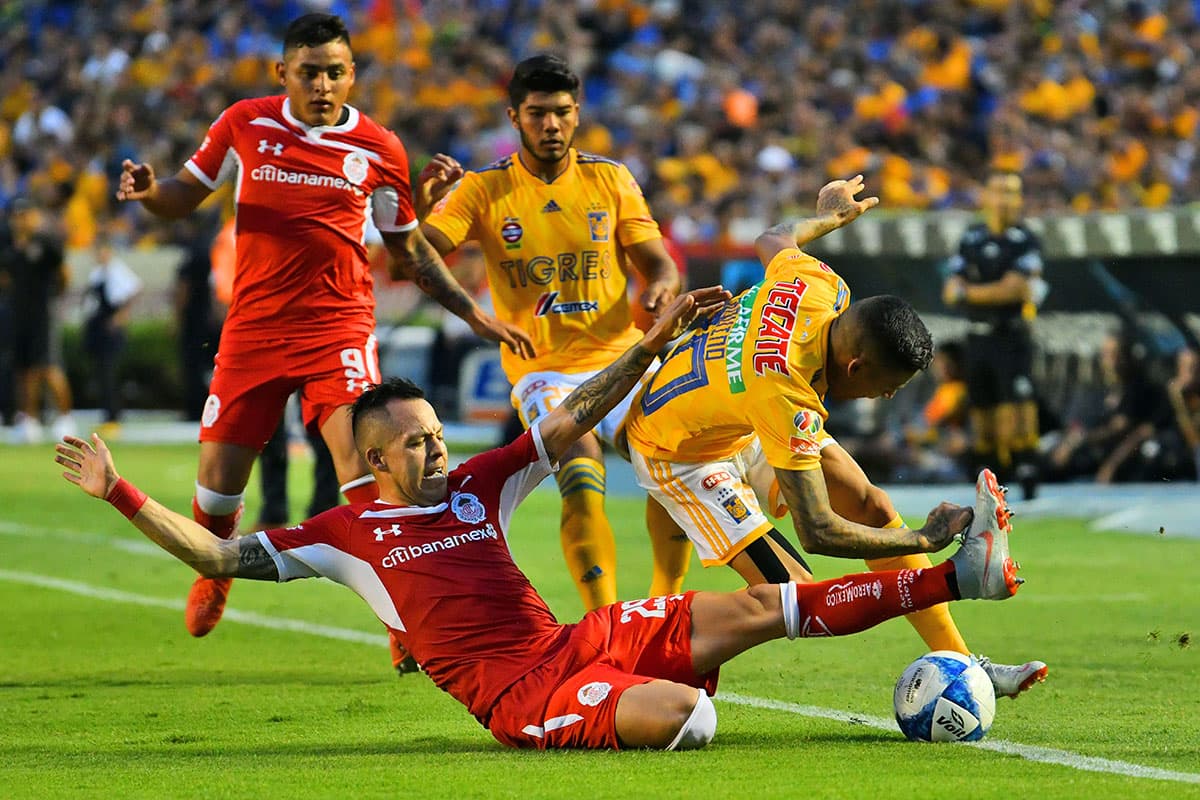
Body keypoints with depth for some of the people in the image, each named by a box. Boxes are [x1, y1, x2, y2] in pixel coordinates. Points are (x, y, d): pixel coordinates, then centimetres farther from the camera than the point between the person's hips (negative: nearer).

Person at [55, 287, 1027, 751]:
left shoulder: (479, 485, 18)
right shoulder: (348, 531, 5)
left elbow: (572, 421, 18)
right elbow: (221, 556, 5)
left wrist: (651, 345, 9)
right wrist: (121, 492, -1)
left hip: (578, 641, 6)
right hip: (517, 690, -6)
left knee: (758, 607, -4)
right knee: (680, 712, -38)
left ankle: (958, 571, -8)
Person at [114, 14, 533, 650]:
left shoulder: (378, 149, 0)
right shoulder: (244, 125, 1)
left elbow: (408, 249, 13)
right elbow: (184, 196, 13)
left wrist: (476, 317, 8)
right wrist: (149, 190, -11)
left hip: (339, 323, -2)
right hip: (253, 327, 2)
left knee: (360, 461, -22)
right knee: (216, 483, 4)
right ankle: (214, 574, 38)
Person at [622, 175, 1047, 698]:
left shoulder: (818, 284, -22)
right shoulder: (786, 398, -42)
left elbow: (773, 241, 6)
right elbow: (818, 534, -36)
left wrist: (830, 217, 26)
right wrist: (924, 541, -26)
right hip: (677, 454, -9)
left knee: (872, 508, 1)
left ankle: (959, 665, 8)